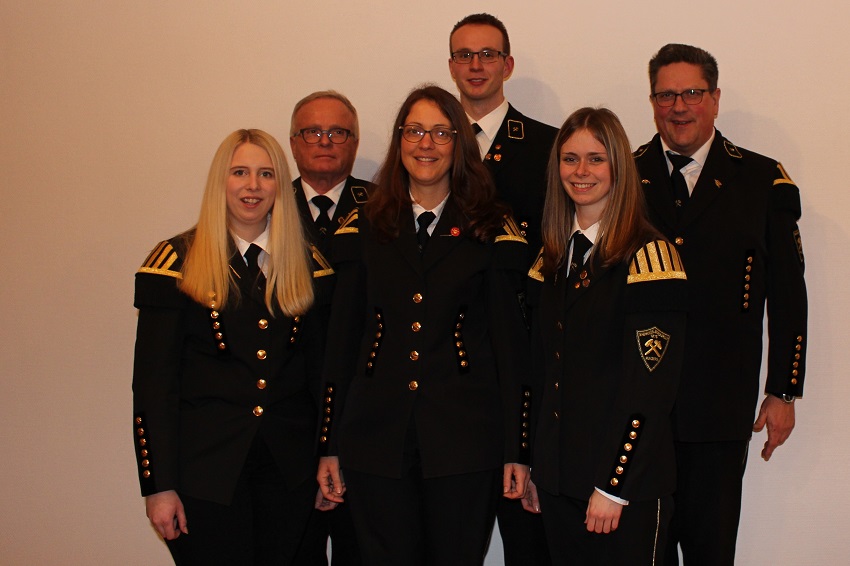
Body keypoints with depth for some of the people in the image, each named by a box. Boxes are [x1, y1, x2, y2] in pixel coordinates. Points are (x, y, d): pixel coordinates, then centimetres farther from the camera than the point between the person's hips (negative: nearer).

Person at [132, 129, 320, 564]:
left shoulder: (302, 262, 8)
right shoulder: (177, 261, -4)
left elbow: (316, 364, 11)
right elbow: (153, 380, -6)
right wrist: (159, 484, -9)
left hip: (289, 465, 4)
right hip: (204, 466, -3)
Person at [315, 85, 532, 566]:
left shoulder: (493, 232, 3)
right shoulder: (364, 230, 8)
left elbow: (511, 344, 1)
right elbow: (341, 340, 8)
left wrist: (516, 451, -2)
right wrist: (331, 447, 5)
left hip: (465, 440, -1)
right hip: (377, 437, 2)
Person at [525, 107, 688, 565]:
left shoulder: (649, 256, -12)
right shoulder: (552, 259, 9)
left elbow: (651, 386, -16)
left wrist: (613, 487, -16)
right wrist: (530, 466, 10)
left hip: (627, 485, -6)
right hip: (557, 480, 6)